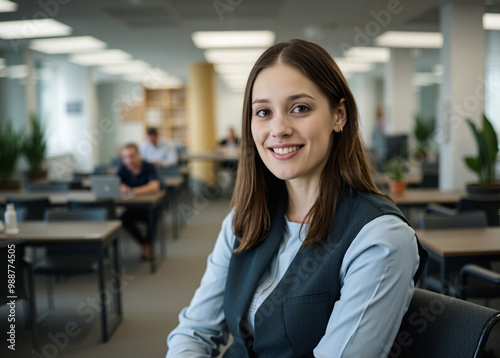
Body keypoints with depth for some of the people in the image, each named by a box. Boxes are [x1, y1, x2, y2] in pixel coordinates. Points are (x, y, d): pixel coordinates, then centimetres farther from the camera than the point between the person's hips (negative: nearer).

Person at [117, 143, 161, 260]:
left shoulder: (149, 168, -17)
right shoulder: (123, 169, -4)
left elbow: (154, 187, -34)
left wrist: (132, 191, -47)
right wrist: (121, 188, -38)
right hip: (133, 207, 3)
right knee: (124, 218, -25)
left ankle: (148, 245, -3)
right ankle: (145, 244, -4)